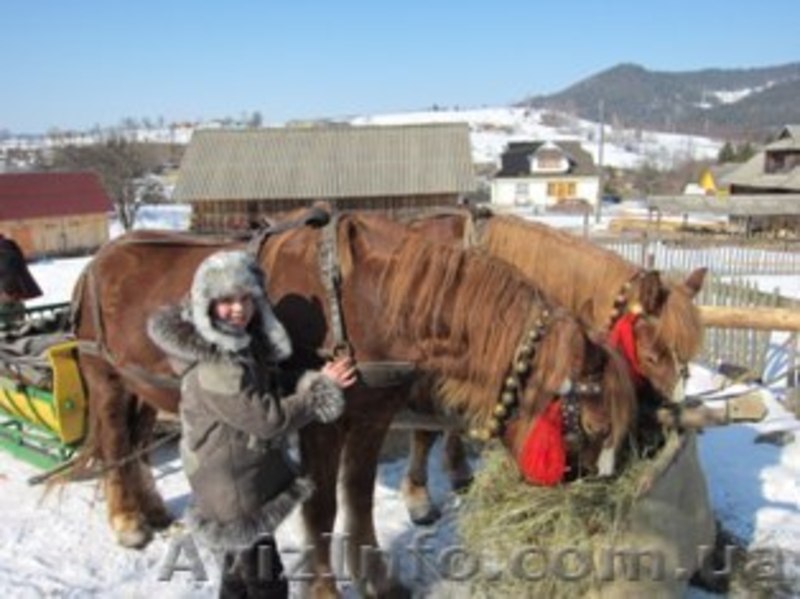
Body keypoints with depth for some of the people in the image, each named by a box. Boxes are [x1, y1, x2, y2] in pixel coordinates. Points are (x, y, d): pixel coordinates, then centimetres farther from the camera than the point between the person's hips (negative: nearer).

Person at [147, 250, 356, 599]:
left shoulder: (245, 344, 1)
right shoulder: (214, 367, -29)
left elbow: (266, 398, 8)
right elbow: (269, 419, -26)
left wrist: (312, 384, -6)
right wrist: (321, 389, -18)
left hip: (245, 486, 9)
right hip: (238, 494, -9)